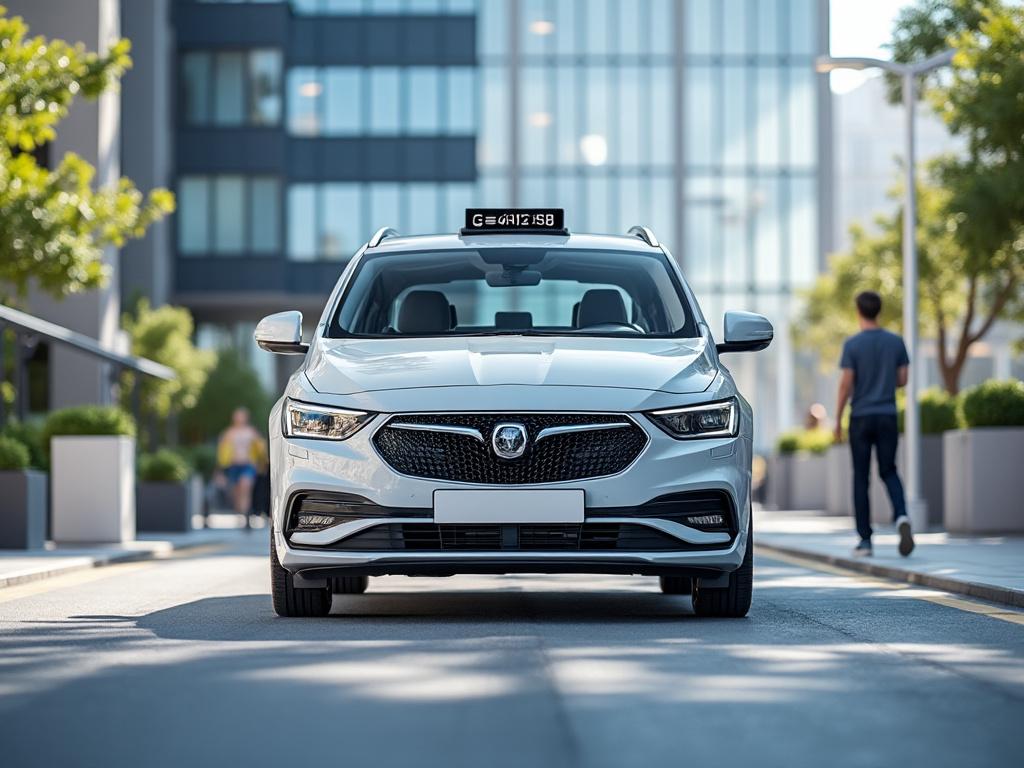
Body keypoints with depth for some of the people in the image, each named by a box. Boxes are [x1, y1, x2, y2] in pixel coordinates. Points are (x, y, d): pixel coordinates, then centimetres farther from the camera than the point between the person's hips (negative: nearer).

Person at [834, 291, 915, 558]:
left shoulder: (852, 345, -9)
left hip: (860, 419, -2)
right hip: (888, 417, 2)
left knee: (861, 478, 6)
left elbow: (846, 385, -11)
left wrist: (837, 420, -1)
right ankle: (901, 516, -14)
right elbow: (902, 380, 5)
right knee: (888, 471, 13)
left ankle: (865, 539, 4)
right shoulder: (896, 342, 1)